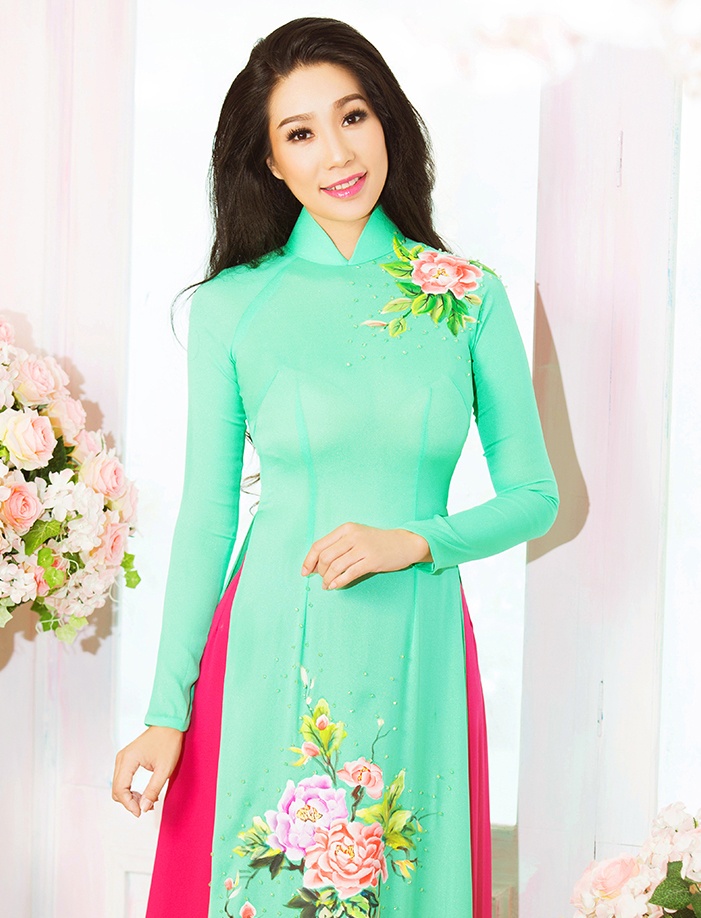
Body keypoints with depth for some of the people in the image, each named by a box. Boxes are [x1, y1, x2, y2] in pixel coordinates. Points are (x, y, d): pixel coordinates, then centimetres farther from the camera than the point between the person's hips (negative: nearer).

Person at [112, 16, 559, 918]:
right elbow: (205, 515, 1)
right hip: (272, 657, -1)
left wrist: (411, 540, -12)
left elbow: (534, 494, 5)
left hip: (415, 653, 1)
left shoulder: (470, 297, 1)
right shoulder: (232, 304, -1)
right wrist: (167, 710, -1)